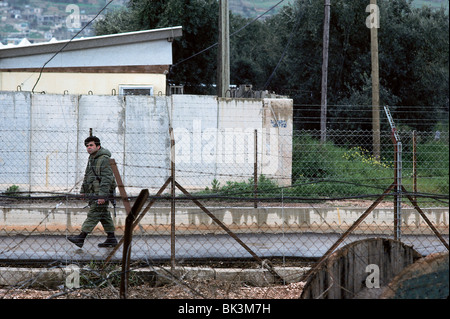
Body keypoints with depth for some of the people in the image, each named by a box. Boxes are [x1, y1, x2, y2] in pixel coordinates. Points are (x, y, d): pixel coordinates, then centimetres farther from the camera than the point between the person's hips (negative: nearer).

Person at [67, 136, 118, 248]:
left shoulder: (104, 159, -15)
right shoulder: (91, 158, 17)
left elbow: (106, 178, -20)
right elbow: (87, 176, 28)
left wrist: (102, 196, -25)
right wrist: (83, 190, 23)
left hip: (102, 193, -10)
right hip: (93, 193, 10)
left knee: (93, 214, -12)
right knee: (104, 215, 12)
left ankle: (81, 238, -16)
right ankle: (111, 239, 16)